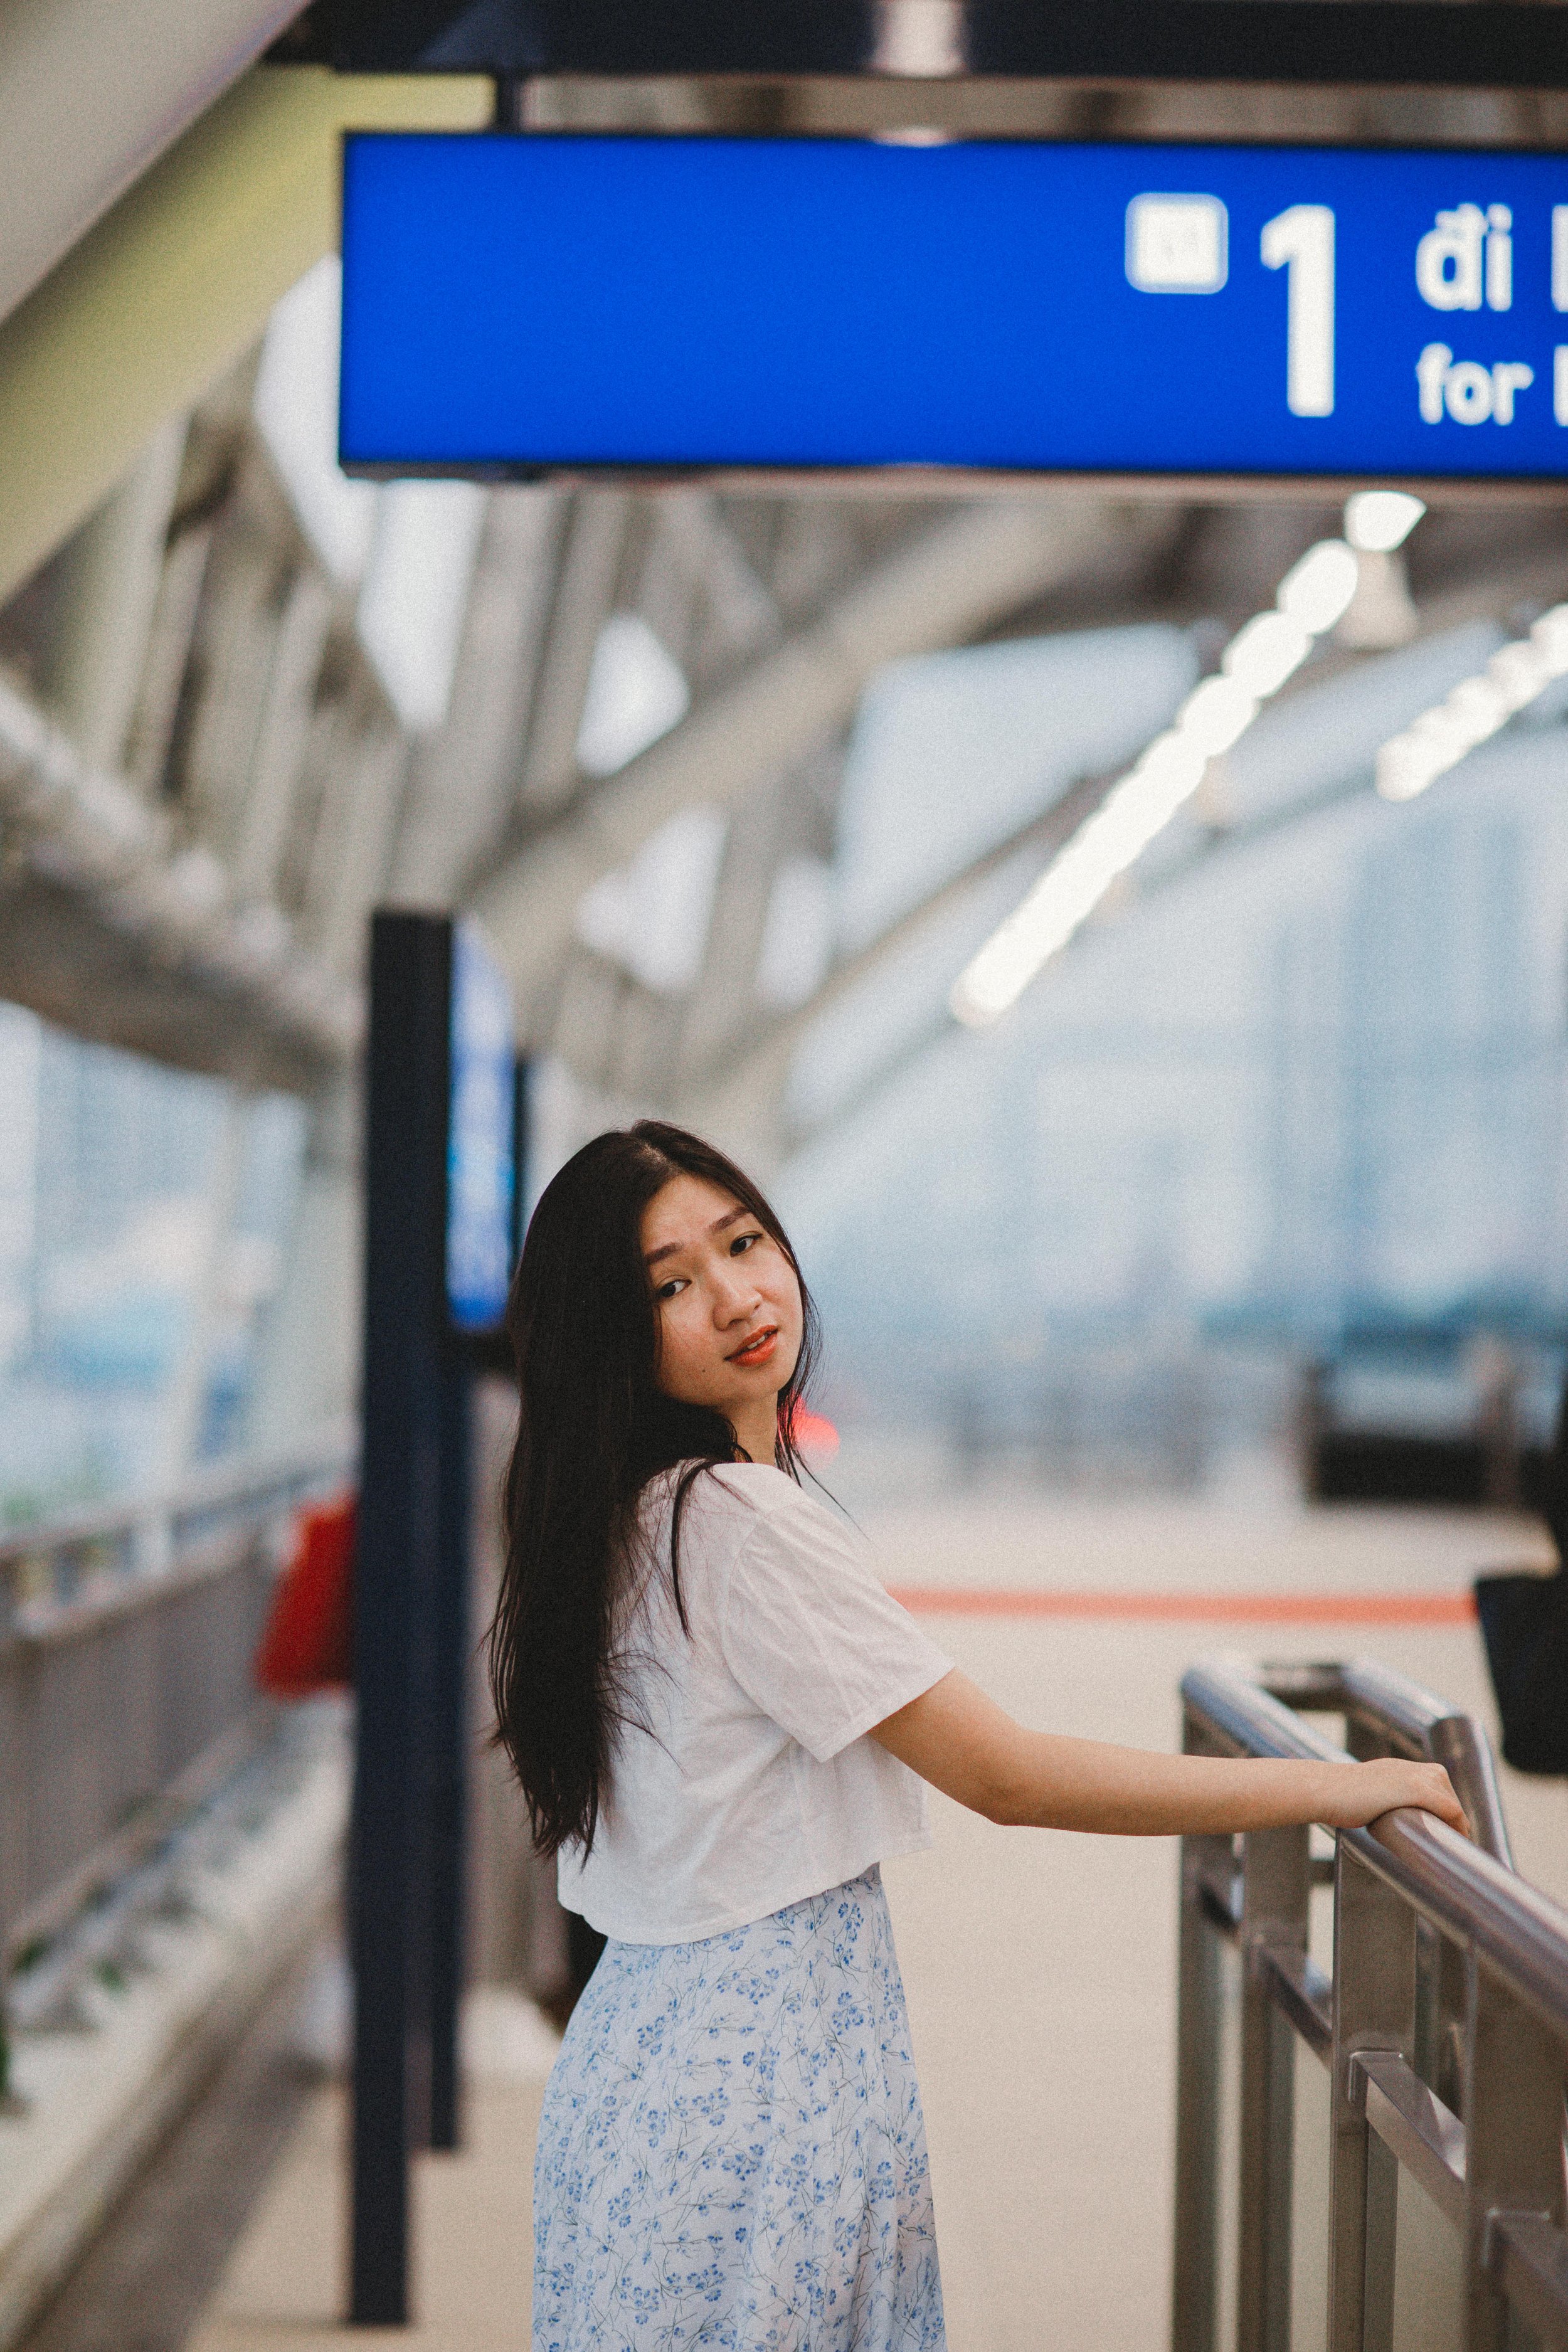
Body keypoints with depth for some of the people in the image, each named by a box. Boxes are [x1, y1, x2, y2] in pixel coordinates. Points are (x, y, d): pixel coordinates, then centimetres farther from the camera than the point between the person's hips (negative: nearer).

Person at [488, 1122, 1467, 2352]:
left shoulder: (629, 1518, 10)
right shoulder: (744, 1522, -19)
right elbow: (1008, 1777, -19)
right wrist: (1332, 1785, -14)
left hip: (661, 2027, 9)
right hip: (762, 2070, -9)